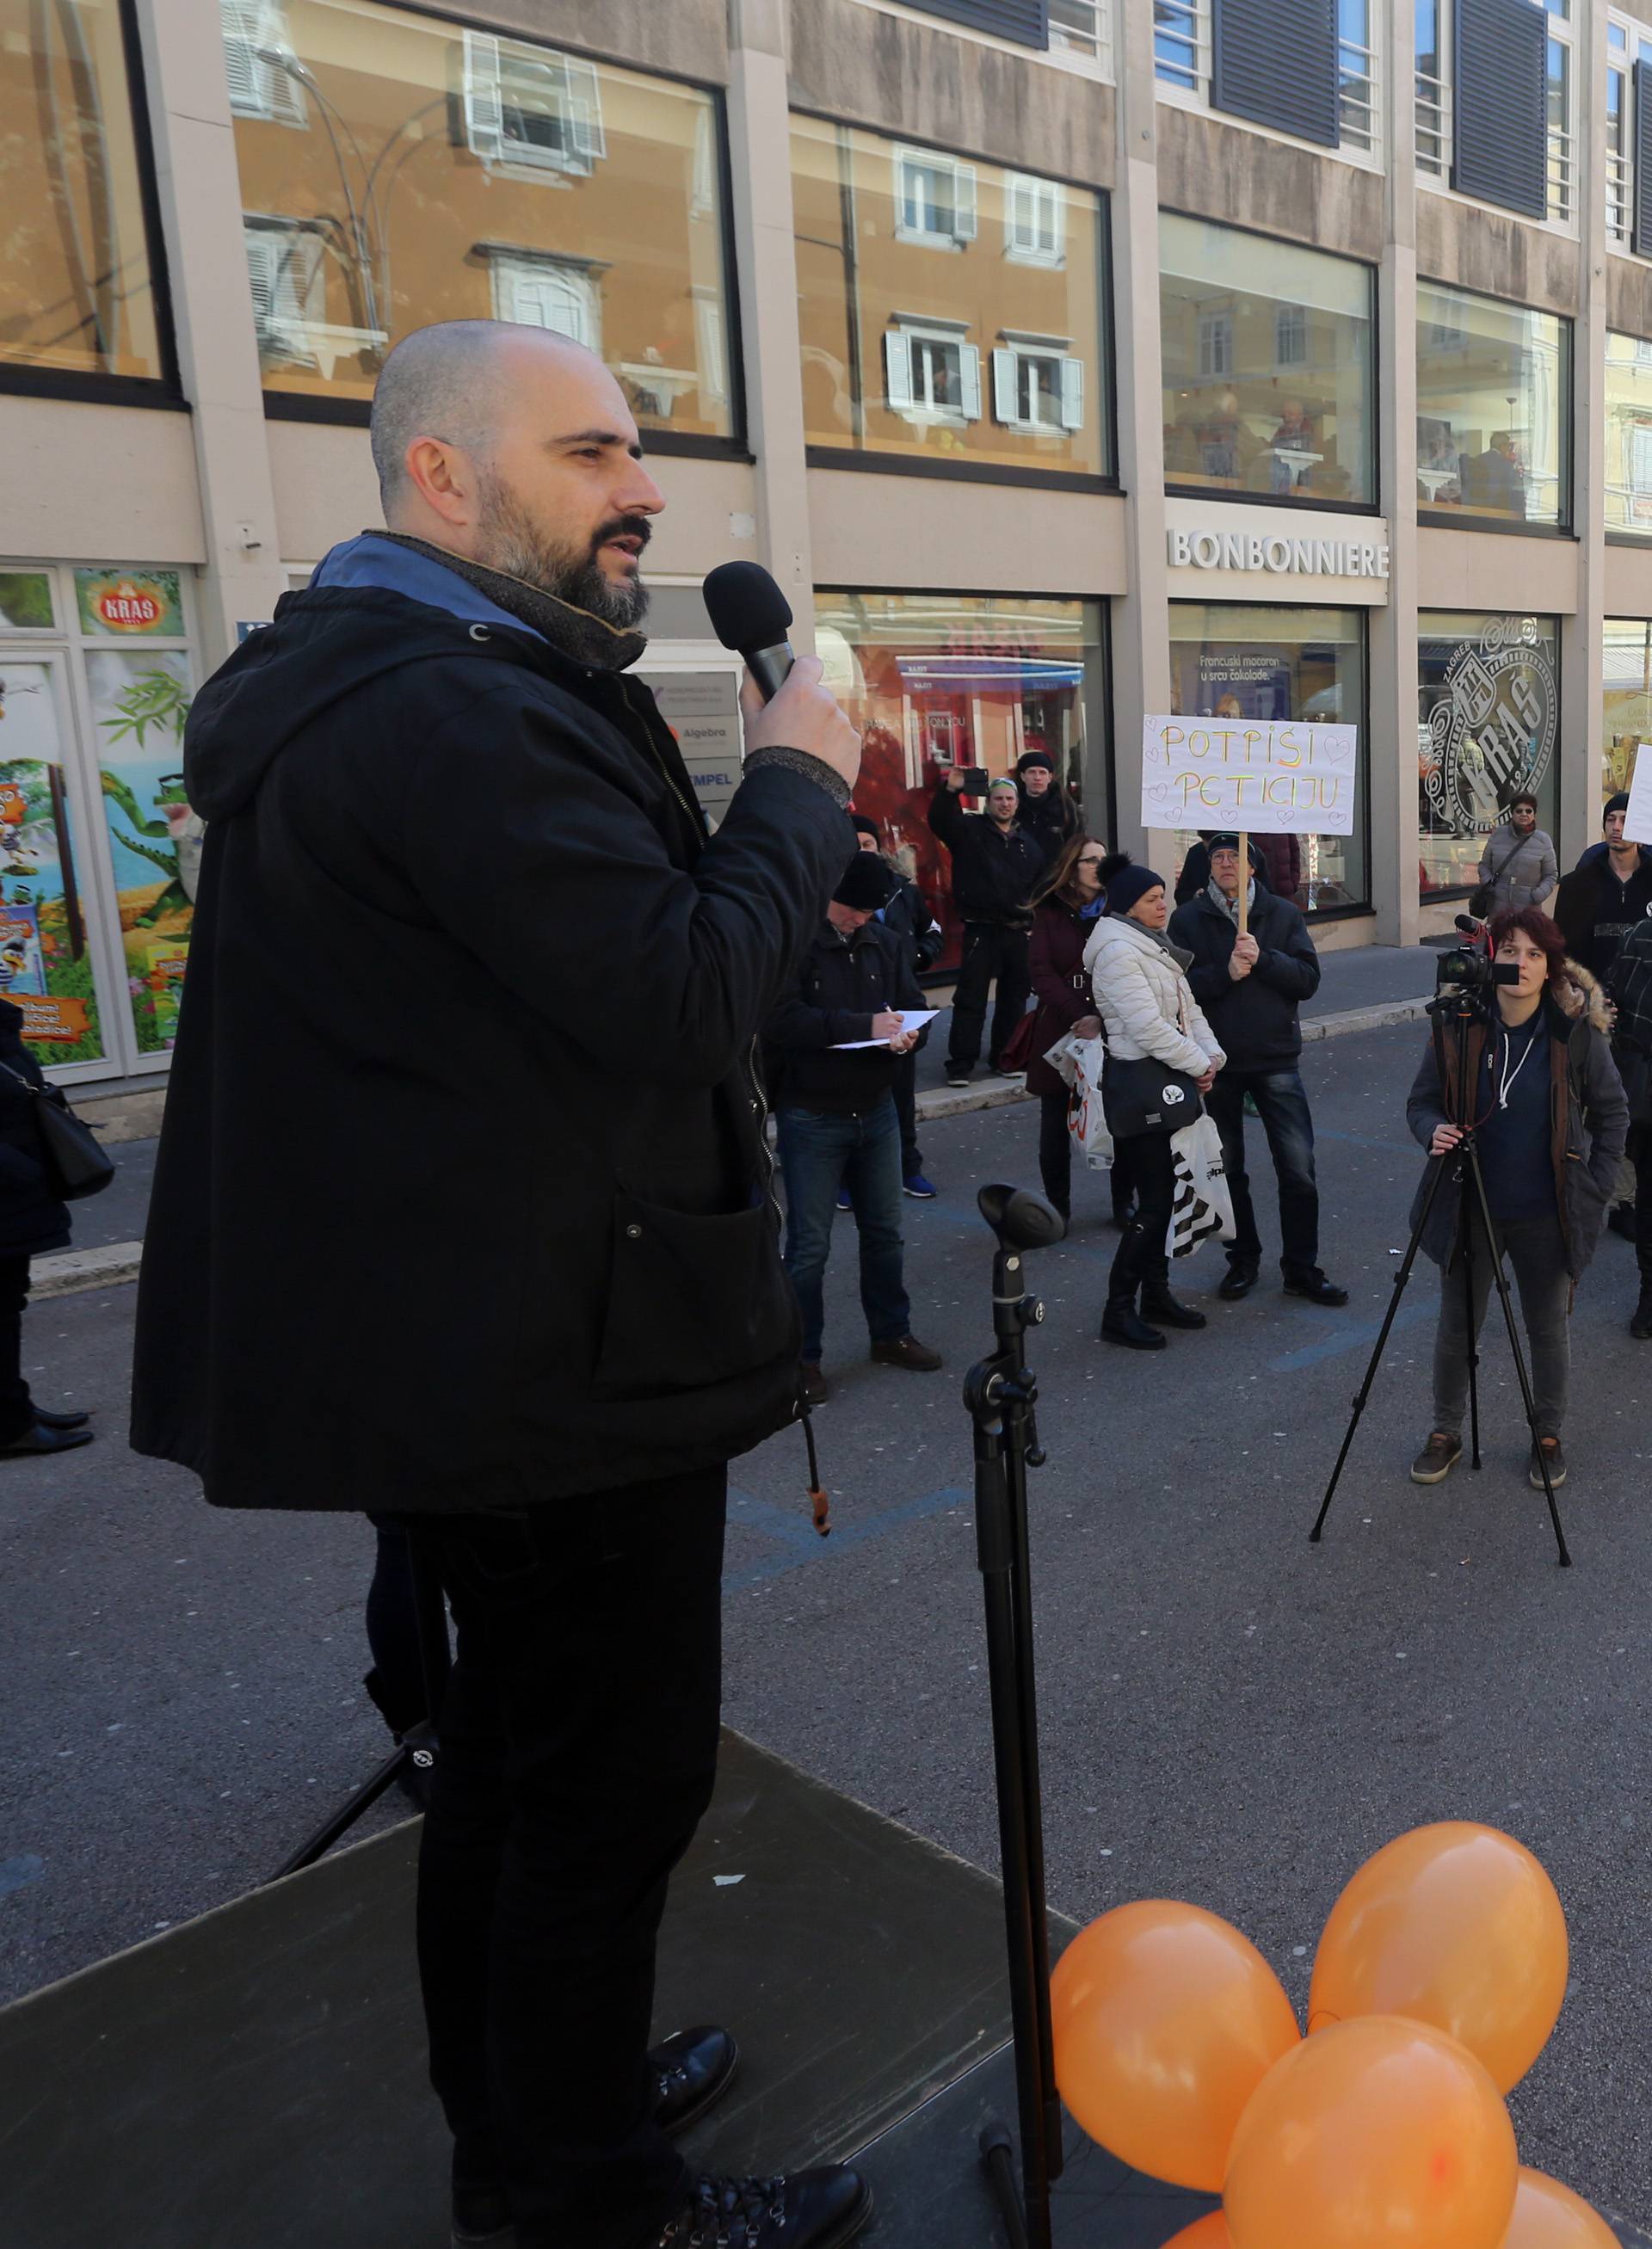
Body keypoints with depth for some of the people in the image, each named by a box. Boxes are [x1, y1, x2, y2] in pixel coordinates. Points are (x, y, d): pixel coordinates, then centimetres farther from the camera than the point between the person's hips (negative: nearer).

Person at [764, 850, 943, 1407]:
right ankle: (802, 1356, 14)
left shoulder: (883, 942, 7)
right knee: (809, 1244, 1)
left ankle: (891, 1334, 34)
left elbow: (913, 1006, 8)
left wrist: (907, 1035, -16)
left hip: (876, 1108, 6)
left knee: (884, 1230, 17)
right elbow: (782, 1021, -25)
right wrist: (865, 1025, -28)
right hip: (811, 1116, -6)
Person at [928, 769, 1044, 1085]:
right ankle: (961, 1063, -1)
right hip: (980, 931, -5)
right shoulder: (970, 829, 2)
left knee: (1014, 998, 11)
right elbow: (939, 820, -15)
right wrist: (949, 790, -29)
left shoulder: (1028, 842, 14)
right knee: (970, 999, -5)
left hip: (1018, 932, 5)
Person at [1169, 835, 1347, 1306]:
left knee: (1298, 1169, -2)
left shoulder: (1282, 914, 4)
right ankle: (1243, 1260, 27)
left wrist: (1262, 959, -18)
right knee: (1226, 1170, 11)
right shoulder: (1187, 919, 1)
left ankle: (1301, 1268, 10)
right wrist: (1224, 972, -22)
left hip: (1276, 1059, 0)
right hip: (1215, 1063, 0)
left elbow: (1308, 979, -5)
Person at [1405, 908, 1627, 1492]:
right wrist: (1434, 1131, -20)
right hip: (1470, 1210, 1)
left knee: (1548, 1329, 14)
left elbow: (1612, 1113, 3)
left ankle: (1549, 1436, 34)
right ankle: (1445, 1434, 29)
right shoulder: (1457, 1027, -8)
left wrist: (1596, 1187, -2)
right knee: (1456, 1328, 10)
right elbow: (1421, 1101, 2)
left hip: (1548, 1214, 0)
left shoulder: (1577, 1032, -9)